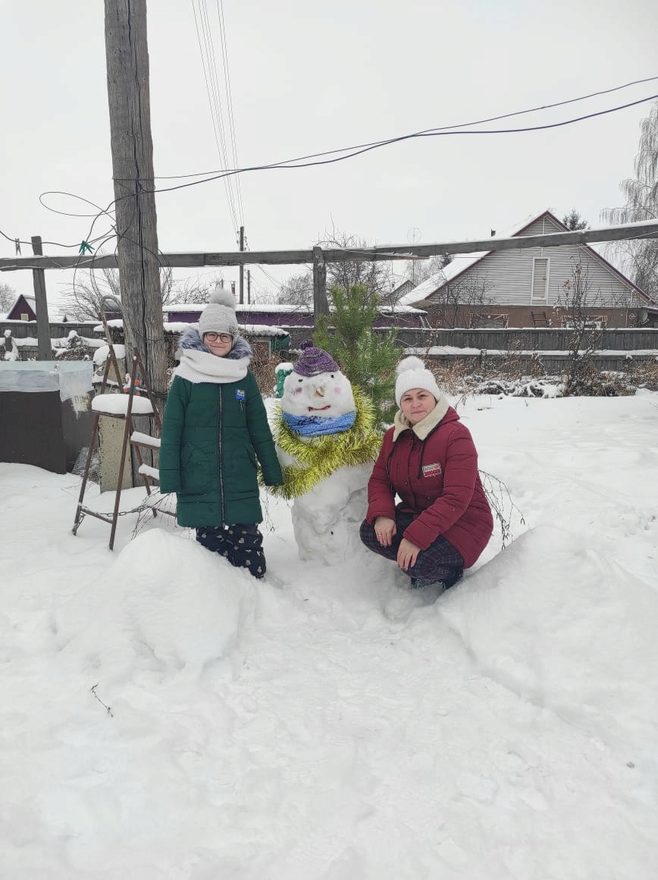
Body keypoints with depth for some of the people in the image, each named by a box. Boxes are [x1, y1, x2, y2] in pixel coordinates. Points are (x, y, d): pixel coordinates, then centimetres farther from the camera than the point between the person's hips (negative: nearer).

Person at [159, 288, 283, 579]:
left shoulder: (244, 378, 4)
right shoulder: (185, 378, -2)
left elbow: (260, 429, 8)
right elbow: (171, 431, -1)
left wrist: (273, 472, 8)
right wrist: (170, 478, -6)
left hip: (240, 477, 1)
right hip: (199, 477, -1)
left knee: (247, 536, 2)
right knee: (209, 537, 8)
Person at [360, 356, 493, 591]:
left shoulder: (456, 435, -20)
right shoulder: (393, 436, 2)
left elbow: (456, 498, -27)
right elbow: (379, 480, 4)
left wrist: (416, 536, -33)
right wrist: (382, 515, -19)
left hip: (461, 522, -7)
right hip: (416, 514, 7)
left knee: (419, 563, -30)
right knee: (370, 532, -16)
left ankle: (451, 570, 5)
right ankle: (424, 563, 4)